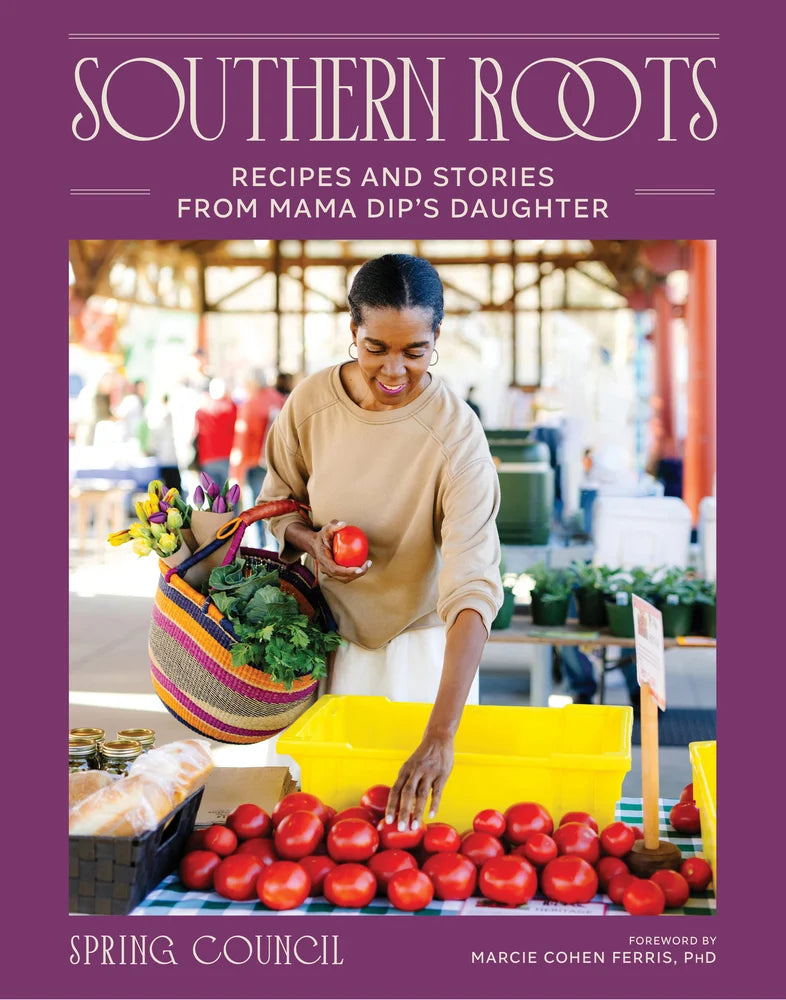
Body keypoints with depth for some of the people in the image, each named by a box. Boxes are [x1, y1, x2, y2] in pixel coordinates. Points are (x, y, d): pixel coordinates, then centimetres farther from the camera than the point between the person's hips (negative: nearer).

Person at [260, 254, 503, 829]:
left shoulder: (456, 437, -24)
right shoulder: (311, 403, -12)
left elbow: (473, 592, -33)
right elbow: (278, 500, 7)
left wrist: (439, 738, -42)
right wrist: (310, 540, -18)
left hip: (418, 643, -2)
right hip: (329, 633, 3)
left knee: (415, 809, 6)